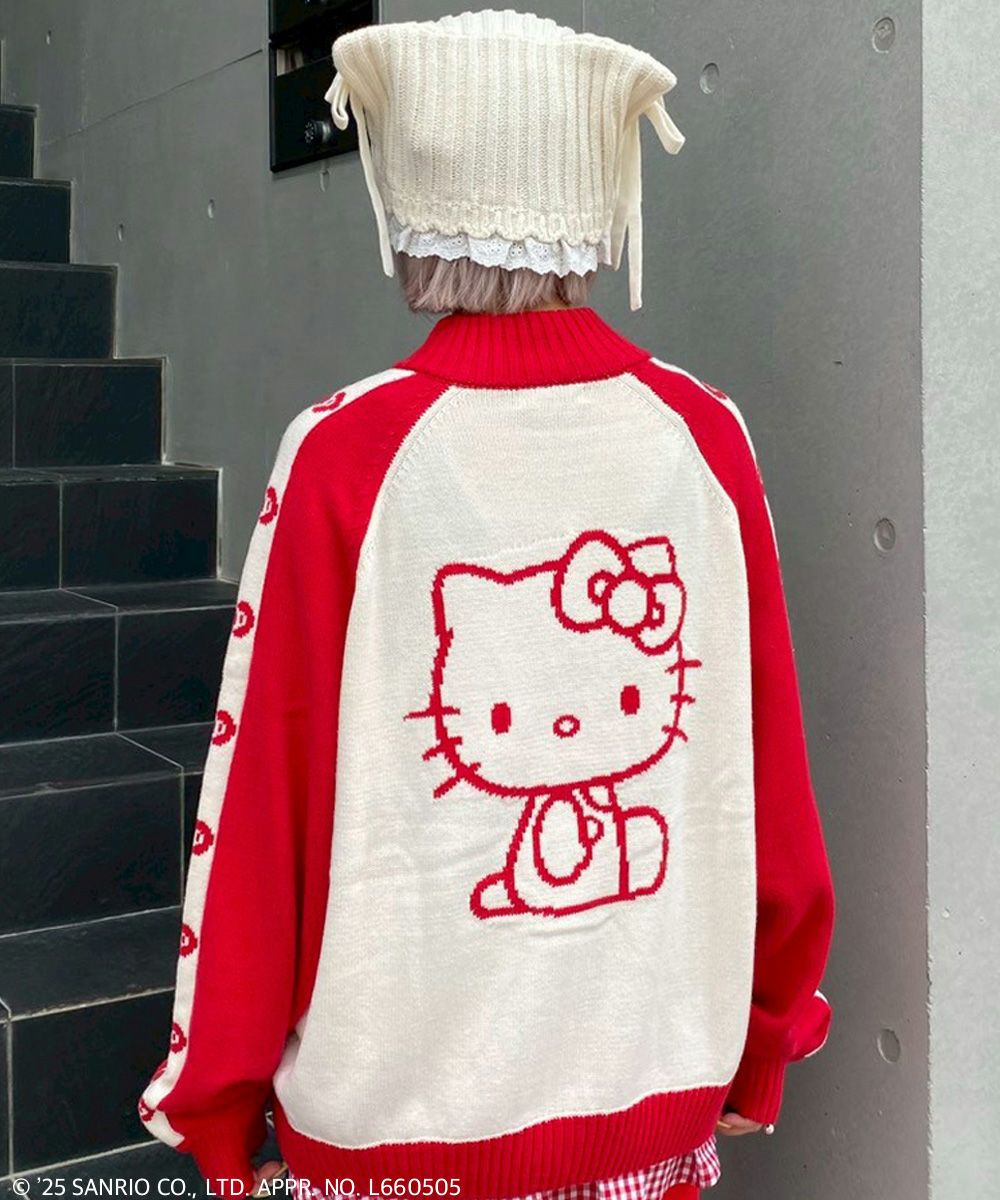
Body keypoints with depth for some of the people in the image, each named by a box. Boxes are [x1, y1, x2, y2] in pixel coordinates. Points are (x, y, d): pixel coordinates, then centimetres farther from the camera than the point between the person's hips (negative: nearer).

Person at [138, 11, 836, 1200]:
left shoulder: (348, 454, -15)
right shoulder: (704, 435, -8)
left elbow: (262, 794, -10)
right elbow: (769, 778, -2)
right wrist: (760, 1048, 12)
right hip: (660, 1093, 3)